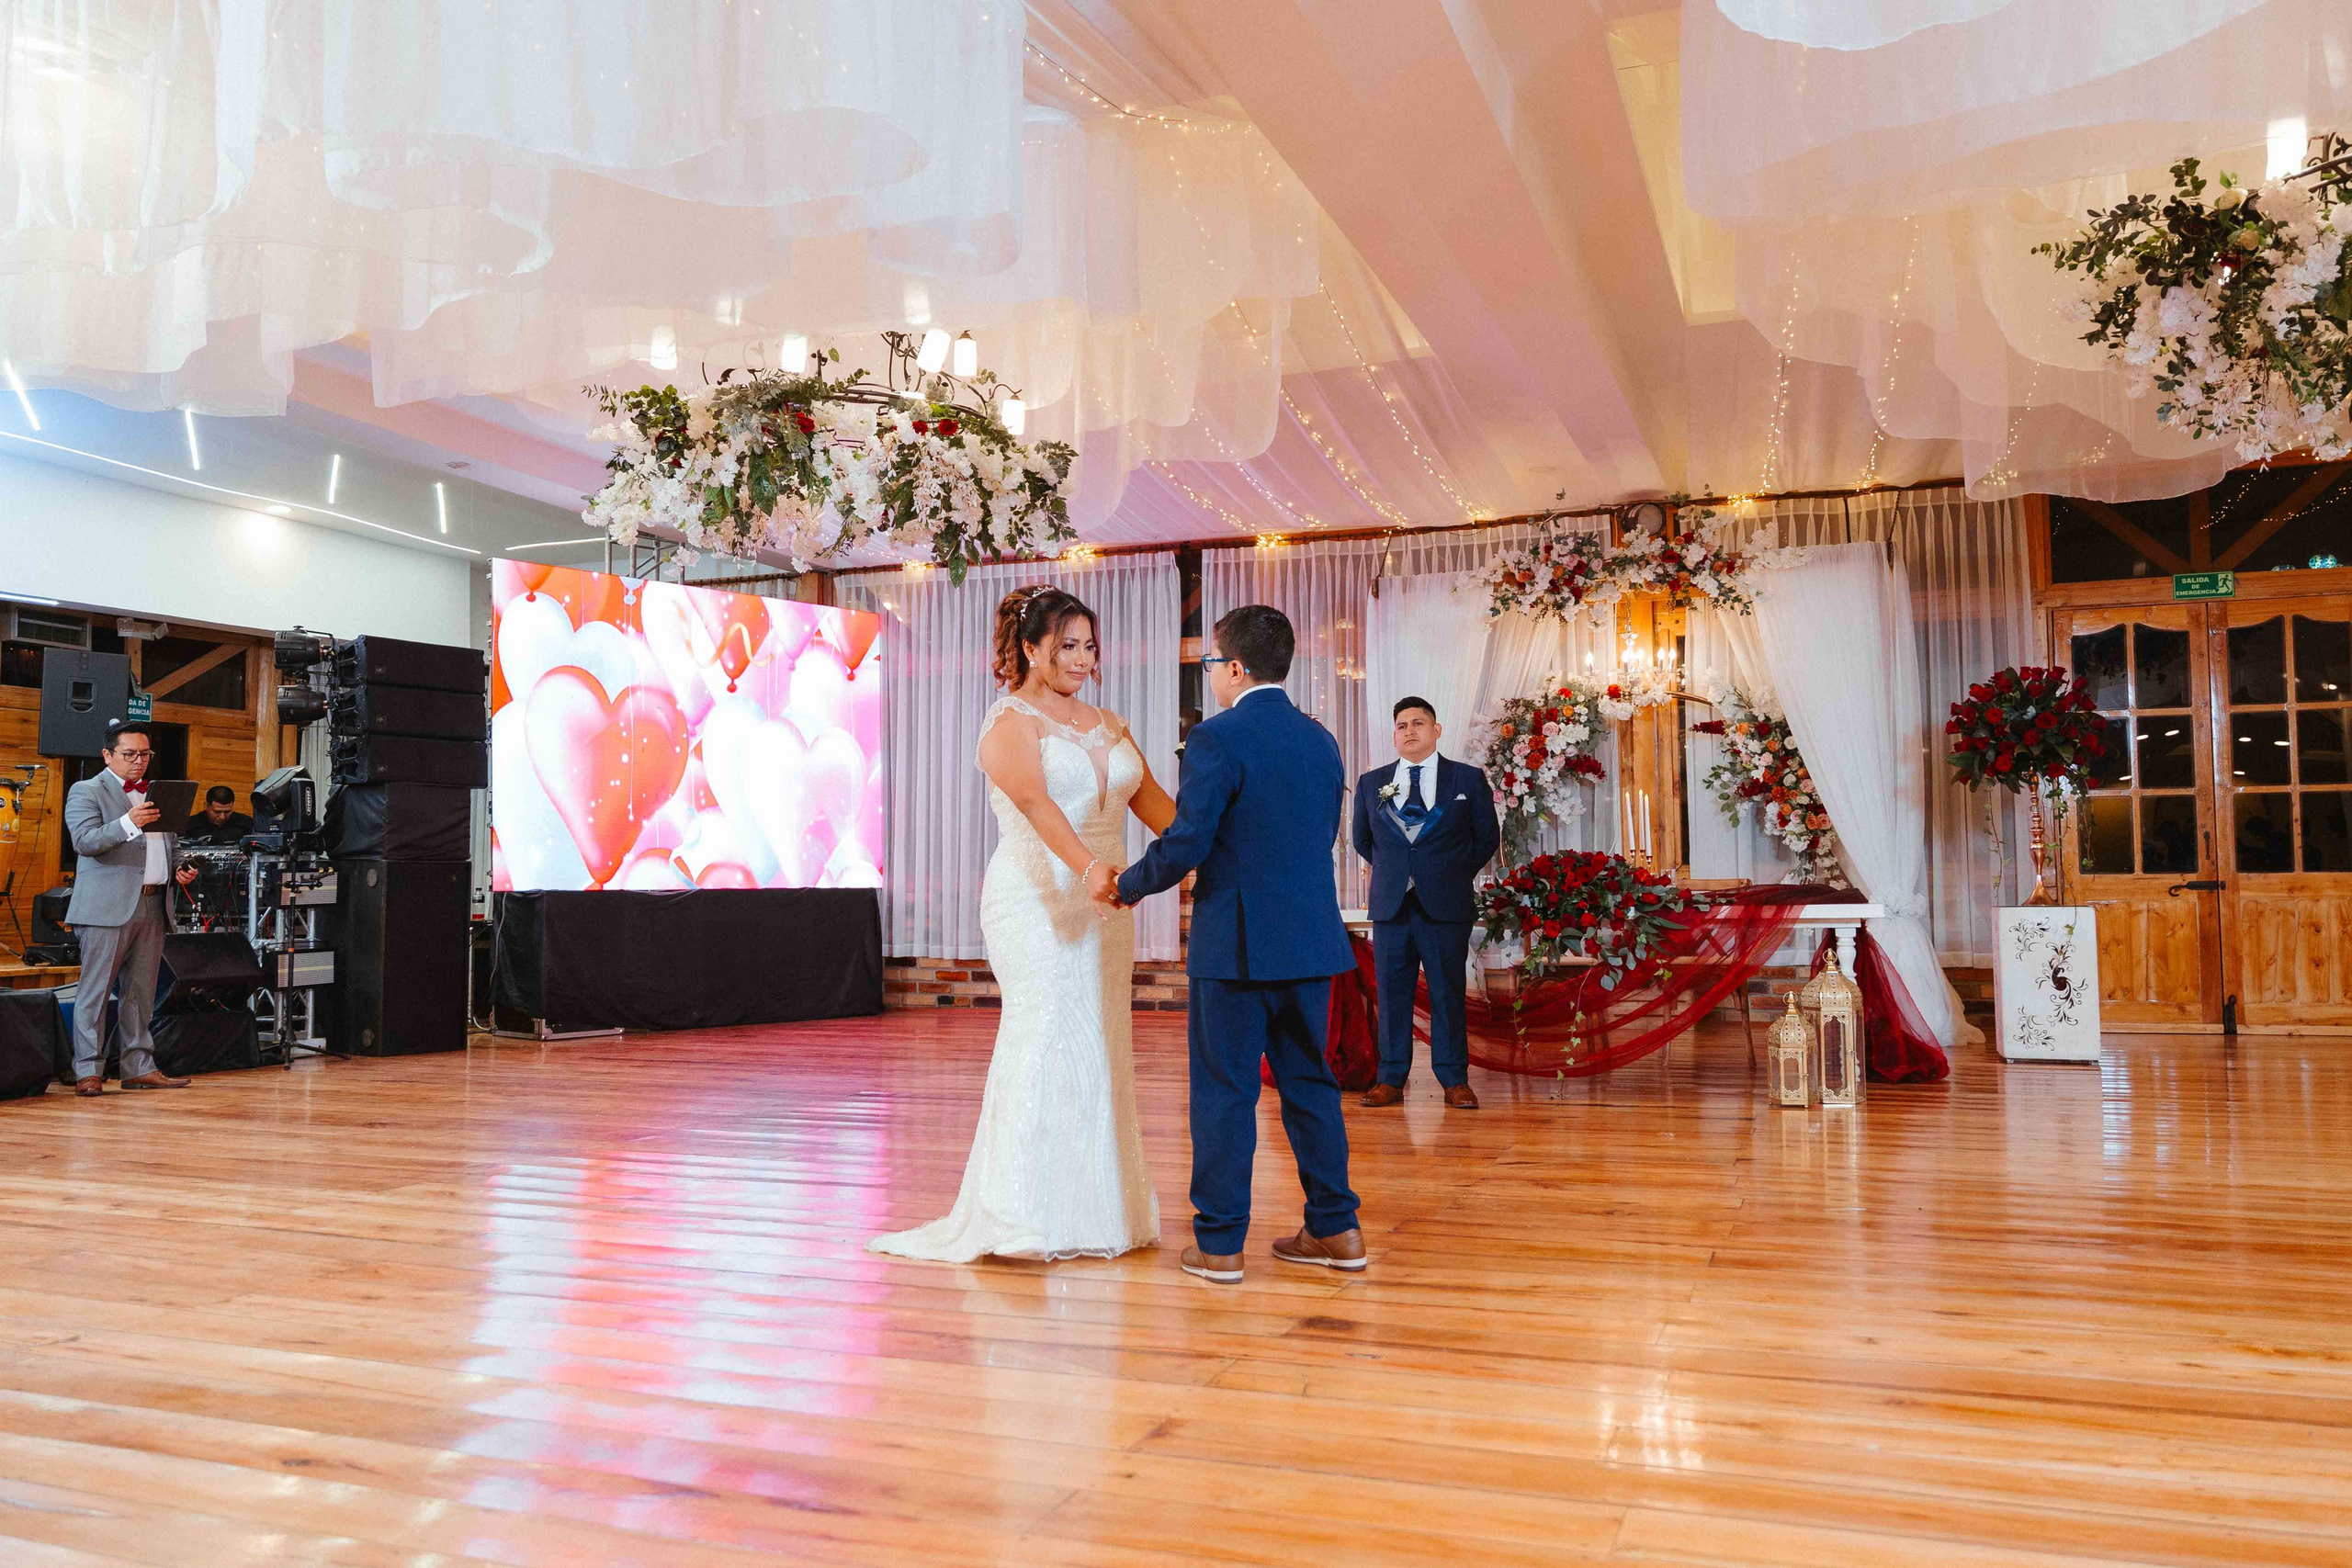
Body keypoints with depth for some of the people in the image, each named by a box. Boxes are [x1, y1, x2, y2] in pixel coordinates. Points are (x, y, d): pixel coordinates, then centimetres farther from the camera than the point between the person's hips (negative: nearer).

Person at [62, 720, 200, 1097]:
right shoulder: (86, 791, 1)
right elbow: (84, 840, -14)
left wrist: (180, 869, 9)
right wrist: (128, 823, -28)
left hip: (154, 907, 6)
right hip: (108, 907, -6)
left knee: (140, 993, 10)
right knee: (95, 990, -5)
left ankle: (140, 1067, 14)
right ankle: (88, 1071, -2)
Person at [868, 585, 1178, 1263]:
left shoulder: (1108, 725, 16)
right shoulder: (1010, 722, -6)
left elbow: (1152, 801, 7)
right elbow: (1035, 802, -24)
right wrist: (1089, 865, -40)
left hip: (1102, 904, 7)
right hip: (1038, 899, -7)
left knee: (1100, 1049, 8)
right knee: (1044, 1038, -11)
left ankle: (1092, 1210, 16)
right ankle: (1019, 1218, -6)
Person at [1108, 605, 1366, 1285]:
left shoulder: (1216, 738, -13)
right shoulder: (1320, 739, 9)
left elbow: (1185, 844, -17)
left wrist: (1125, 886, 0)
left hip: (1236, 943, -6)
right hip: (1311, 940, 7)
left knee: (1224, 1090, 3)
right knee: (1309, 1081, 15)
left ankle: (1219, 1242, 9)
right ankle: (1335, 1229, 21)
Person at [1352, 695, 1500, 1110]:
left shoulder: (1468, 779, 5)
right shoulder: (1371, 783, 10)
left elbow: (1487, 837, 11)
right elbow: (1362, 839, 21)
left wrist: (1457, 874, 6)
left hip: (1446, 905, -2)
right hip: (1390, 905, 2)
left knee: (1448, 993, 2)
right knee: (1391, 992, 4)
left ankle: (1454, 1080, 10)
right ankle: (1391, 1078, 11)